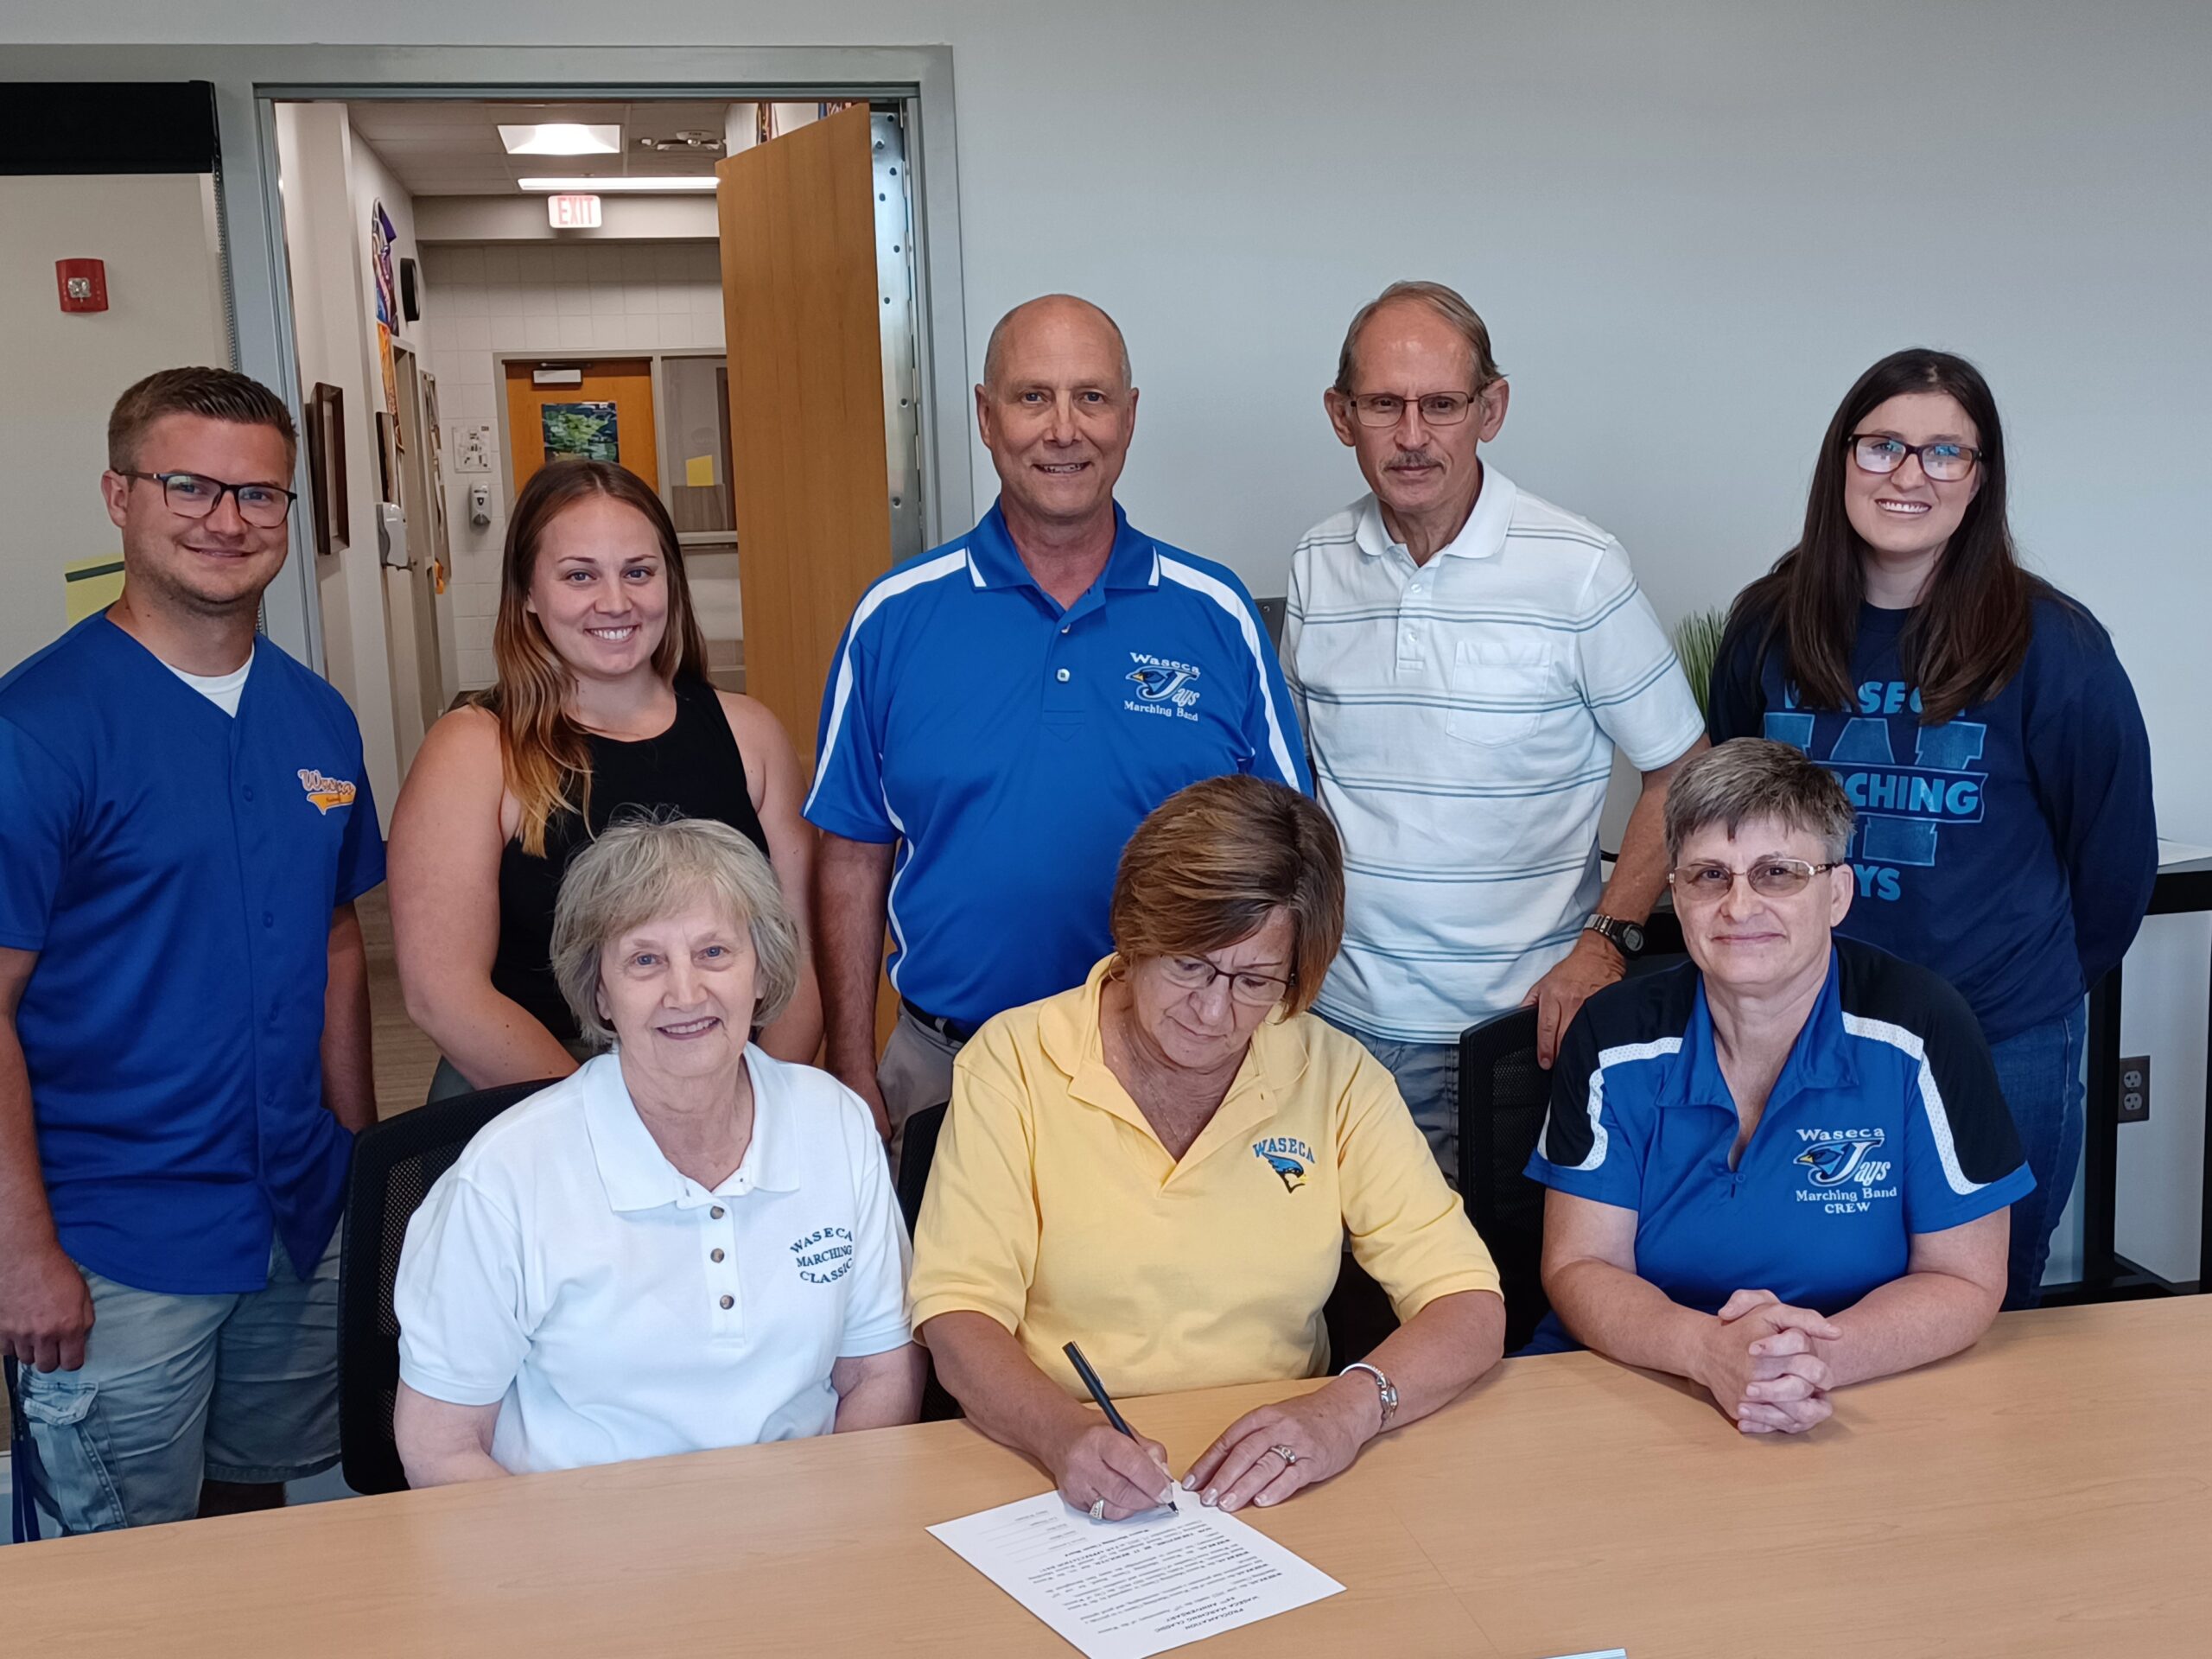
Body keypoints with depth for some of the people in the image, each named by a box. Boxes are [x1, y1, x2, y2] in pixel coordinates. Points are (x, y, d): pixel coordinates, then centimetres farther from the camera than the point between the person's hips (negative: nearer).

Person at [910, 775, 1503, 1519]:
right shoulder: (1014, 1062, -5)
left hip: (1272, 1493, 1)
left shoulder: (1335, 1077, -1)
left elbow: (1470, 1311, -3)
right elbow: (957, 1315, -9)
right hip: (1058, 1487, -1)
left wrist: (1349, 1409, -22)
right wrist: (1063, 1433, -28)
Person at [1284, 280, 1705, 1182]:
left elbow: (1680, 772, -1)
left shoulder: (1577, 568, -8)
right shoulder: (1316, 566, 4)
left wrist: (1609, 941, -11)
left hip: (1520, 1018, -3)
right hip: (1341, 1011, 3)